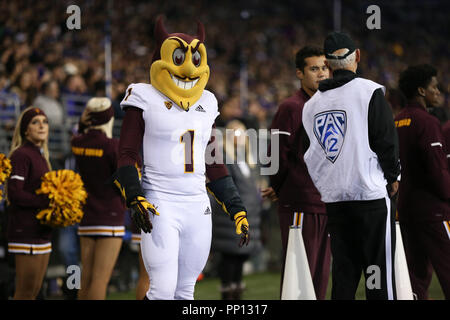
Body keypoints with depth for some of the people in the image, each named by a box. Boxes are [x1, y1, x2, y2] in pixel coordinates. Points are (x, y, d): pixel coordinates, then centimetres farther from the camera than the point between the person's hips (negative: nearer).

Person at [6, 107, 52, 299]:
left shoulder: (40, 156, 17)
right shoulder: (21, 155, -11)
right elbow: (15, 194, -19)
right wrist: (48, 202, -18)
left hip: (41, 231, 9)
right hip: (25, 231, -9)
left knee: (34, 289, 11)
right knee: (25, 291, -8)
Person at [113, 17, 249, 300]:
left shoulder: (206, 104, 14)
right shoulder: (146, 100, -2)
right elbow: (127, 156, -4)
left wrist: (237, 210, 15)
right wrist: (135, 199, -19)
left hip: (198, 207, 6)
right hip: (160, 205, -5)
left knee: (185, 292, 7)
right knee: (163, 291, -15)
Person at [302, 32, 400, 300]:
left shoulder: (312, 104, 10)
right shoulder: (370, 92, -7)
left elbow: (311, 157, 13)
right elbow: (387, 140, -7)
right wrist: (393, 177, 8)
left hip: (333, 198, 5)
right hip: (370, 195, -5)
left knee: (343, 275, 9)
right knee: (379, 277, -3)